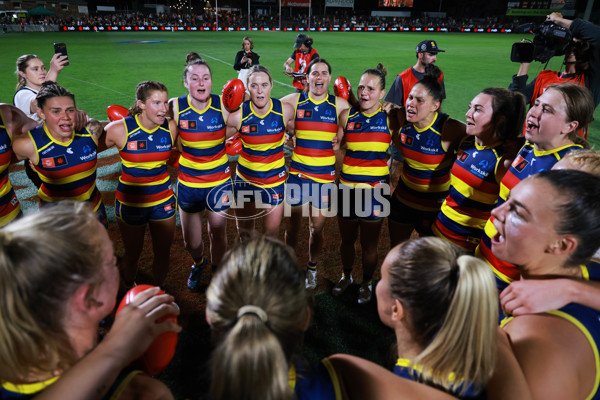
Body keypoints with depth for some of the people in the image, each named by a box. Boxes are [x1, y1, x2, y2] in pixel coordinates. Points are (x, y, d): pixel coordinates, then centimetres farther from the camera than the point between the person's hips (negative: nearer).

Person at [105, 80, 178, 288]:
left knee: (163, 254, 14)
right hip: (130, 201, -2)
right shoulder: (120, 129, -18)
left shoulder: (170, 127, -9)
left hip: (163, 199, 3)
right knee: (132, 255, 16)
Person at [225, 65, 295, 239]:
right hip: (245, 180, 0)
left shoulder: (285, 110, -12)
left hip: (275, 181, 0)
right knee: (244, 234, 17)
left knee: (271, 236, 6)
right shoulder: (238, 115, -15)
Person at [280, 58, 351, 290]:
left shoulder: (339, 105, 0)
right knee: (293, 223, 10)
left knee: (317, 227, 9)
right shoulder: (294, 101, 0)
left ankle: (312, 268, 33)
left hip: (325, 176, 0)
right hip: (297, 173, 0)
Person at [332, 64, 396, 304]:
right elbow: (335, 145, 10)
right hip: (347, 187, 2)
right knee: (347, 240, 16)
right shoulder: (347, 115, -1)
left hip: (374, 190, -2)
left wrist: (391, 180, -3)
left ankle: (367, 283, 36)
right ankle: (346, 276, 43)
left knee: (369, 244, 10)